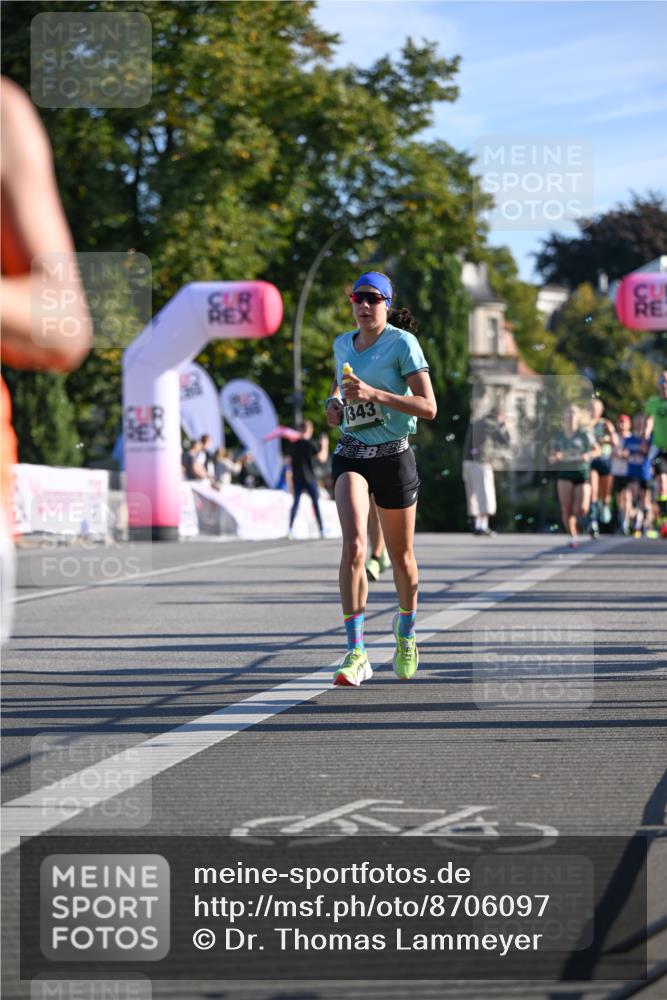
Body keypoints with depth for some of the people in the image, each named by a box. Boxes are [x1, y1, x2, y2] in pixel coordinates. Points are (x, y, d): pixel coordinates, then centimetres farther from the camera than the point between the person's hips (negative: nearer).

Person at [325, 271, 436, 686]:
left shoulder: (403, 343, -9)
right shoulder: (342, 344, 7)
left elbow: (429, 407, -15)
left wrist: (374, 394, -25)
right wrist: (335, 402, 6)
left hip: (394, 457, -3)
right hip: (351, 454, 3)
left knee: (401, 556, 11)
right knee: (354, 545, -20)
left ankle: (406, 632, 41)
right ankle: (357, 654, -23)